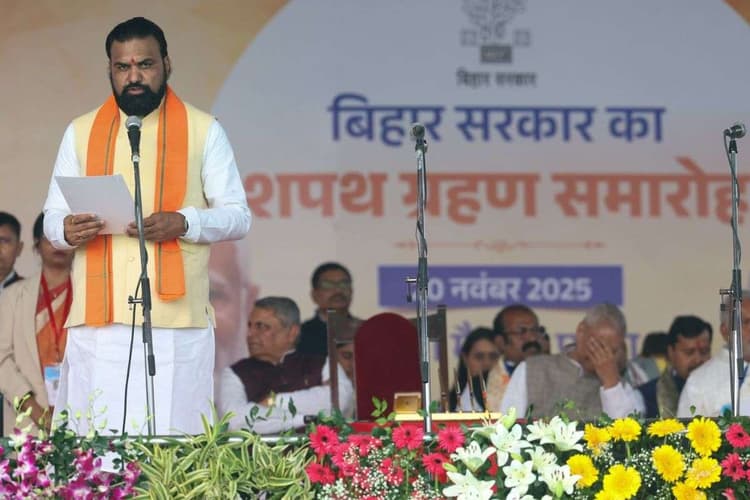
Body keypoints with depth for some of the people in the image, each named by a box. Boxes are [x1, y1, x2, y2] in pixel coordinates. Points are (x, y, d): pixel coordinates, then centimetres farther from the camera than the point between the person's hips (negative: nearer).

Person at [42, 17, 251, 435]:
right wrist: (67, 231, -10)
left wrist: (183, 223, -14)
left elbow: (238, 216, 6)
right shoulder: (81, 132, 15)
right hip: (99, 323, 2)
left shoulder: (204, 130, 9)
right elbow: (52, 217, 15)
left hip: (177, 320, -2)